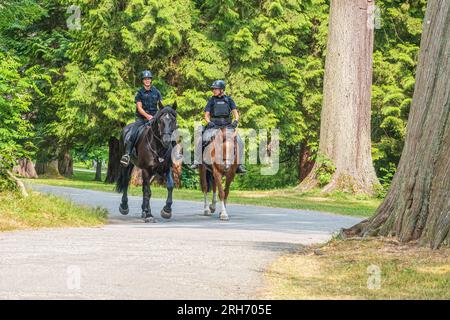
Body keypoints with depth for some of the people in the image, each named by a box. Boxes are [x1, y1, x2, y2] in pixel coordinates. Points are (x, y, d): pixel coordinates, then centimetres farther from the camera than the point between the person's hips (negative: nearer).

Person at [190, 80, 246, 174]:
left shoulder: (228, 99, 10)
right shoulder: (211, 100, 10)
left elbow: (235, 112, 6)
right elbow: (206, 115, 8)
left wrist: (235, 121, -15)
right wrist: (209, 122, -13)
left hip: (227, 126, 0)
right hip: (213, 126, 0)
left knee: (240, 142, -17)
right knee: (200, 141, -20)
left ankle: (239, 165, -9)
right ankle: (197, 162, -13)